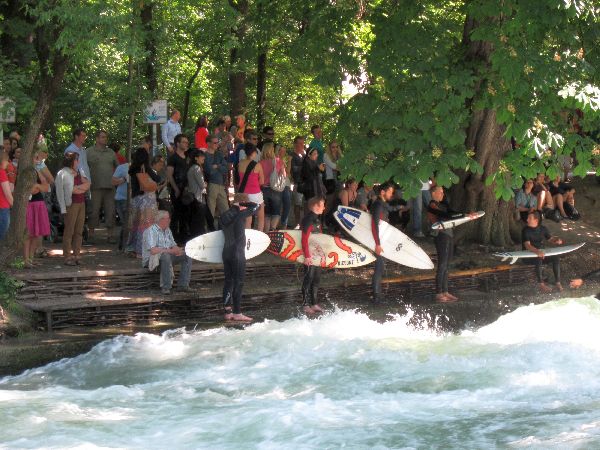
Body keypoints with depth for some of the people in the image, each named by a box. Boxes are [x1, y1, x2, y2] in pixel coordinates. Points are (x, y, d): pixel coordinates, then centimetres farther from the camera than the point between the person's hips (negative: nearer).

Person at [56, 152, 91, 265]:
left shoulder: (79, 172, 18)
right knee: (69, 231, -4)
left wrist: (76, 188, -6)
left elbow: (87, 185, 12)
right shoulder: (62, 173, -3)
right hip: (71, 204, -7)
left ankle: (77, 255, 10)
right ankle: (67, 257, -2)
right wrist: (63, 208, -14)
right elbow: (60, 192, -8)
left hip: (81, 203, 7)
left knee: (79, 231, 6)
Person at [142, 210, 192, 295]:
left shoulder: (167, 230, 15)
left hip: (167, 256, 9)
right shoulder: (151, 231, -14)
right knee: (165, 256, -40)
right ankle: (165, 287, -35)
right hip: (152, 259, -9)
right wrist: (171, 251, -22)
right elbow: (153, 250, -26)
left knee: (187, 256, -6)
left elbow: (174, 245, 18)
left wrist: (177, 250, -8)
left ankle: (183, 285, -10)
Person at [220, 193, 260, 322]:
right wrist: (243, 204, -1)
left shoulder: (224, 216, 7)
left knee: (228, 281, 10)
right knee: (238, 282, -2)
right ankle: (237, 313, 0)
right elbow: (256, 206, -6)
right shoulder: (240, 215, -12)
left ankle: (228, 312, 13)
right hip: (238, 253, -7)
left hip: (226, 252, 7)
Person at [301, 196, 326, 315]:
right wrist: (307, 256, -24)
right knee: (308, 279, -2)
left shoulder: (317, 219, 13)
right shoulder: (308, 220, -17)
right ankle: (305, 305, 5)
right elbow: (304, 239, -22)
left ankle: (314, 303, 23)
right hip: (310, 257, -9)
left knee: (316, 280, 14)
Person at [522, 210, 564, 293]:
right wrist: (537, 251, -44)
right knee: (538, 259, -36)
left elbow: (550, 239, 17)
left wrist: (557, 240, -8)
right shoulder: (526, 230, -11)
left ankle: (558, 283, -17)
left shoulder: (542, 229, 6)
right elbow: (527, 245, -24)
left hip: (541, 254, 5)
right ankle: (541, 285, -34)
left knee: (556, 258, -17)